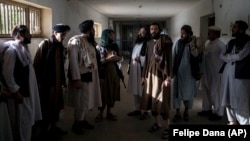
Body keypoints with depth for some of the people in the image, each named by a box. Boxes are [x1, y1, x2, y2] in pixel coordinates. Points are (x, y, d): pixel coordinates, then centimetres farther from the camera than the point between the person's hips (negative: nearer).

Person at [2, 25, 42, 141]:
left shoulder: (23, 48, 11)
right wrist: (15, 92, -18)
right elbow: (7, 73, -21)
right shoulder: (12, 50, -17)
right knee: (21, 122, 3)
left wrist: (30, 91, 14)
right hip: (20, 93, -9)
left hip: (27, 91, 9)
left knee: (28, 120, 18)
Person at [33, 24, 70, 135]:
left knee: (56, 103, 12)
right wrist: (39, 80, -12)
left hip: (57, 81, 6)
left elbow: (61, 65, 11)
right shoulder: (45, 44, -9)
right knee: (46, 104, 5)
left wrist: (63, 80, 12)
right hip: (46, 81, -6)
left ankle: (53, 125, 26)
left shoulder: (61, 47, 9)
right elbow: (37, 63, -10)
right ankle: (45, 127, 19)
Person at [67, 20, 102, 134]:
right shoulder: (76, 41, -16)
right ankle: (76, 124, 17)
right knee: (81, 101, 1)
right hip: (81, 76, -8)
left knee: (87, 99, 16)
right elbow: (73, 61, -19)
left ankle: (83, 120, 31)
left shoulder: (89, 41, 11)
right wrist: (76, 79, -22)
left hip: (90, 75, 8)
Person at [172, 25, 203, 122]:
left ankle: (186, 112, 28)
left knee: (189, 93, 10)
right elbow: (174, 57, 3)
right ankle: (178, 113, 17)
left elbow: (198, 58, -7)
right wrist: (173, 69, 0)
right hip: (178, 72, 2)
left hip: (189, 73, -2)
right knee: (177, 92, 5)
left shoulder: (195, 43, -6)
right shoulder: (178, 42, 2)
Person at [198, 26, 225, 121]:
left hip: (215, 74, -7)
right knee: (206, 91, 17)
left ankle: (218, 113, 18)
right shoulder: (207, 43, 7)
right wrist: (201, 70, 11)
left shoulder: (221, 45, -14)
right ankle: (207, 109, 33)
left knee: (215, 93, 3)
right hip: (206, 73, 7)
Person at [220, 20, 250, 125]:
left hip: (240, 75, -7)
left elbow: (240, 56, -16)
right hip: (227, 74, 7)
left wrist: (228, 56, 0)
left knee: (241, 101, -2)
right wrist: (233, 58, -9)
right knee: (228, 99, 11)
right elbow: (222, 56, 8)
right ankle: (232, 120, 24)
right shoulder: (231, 42, 15)